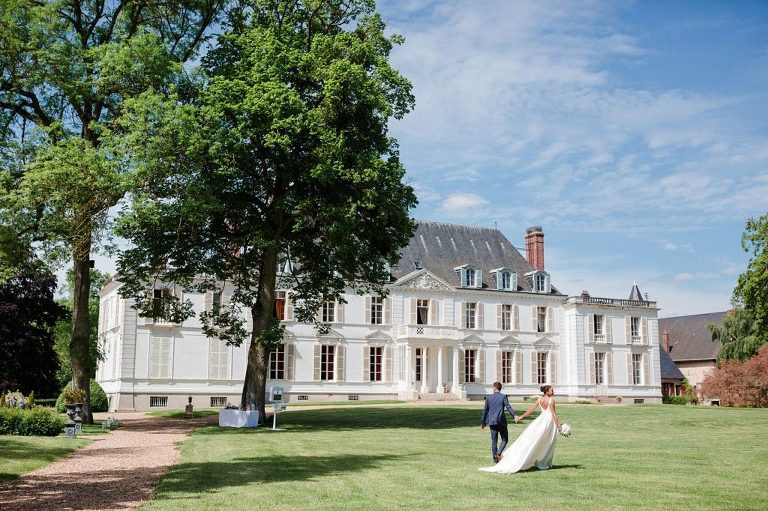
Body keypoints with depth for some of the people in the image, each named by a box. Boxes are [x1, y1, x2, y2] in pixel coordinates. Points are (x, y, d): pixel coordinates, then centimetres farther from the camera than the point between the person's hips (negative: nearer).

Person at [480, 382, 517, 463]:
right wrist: (514, 416, -22)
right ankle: (498, 453, -13)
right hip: (501, 421, -3)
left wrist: (483, 422, 16)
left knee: (494, 440, 9)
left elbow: (485, 410, 9)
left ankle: (495, 457, 10)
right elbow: (508, 407, -15)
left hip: (492, 422, 3)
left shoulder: (488, 397, 6)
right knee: (505, 439, 7)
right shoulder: (503, 396, -2)